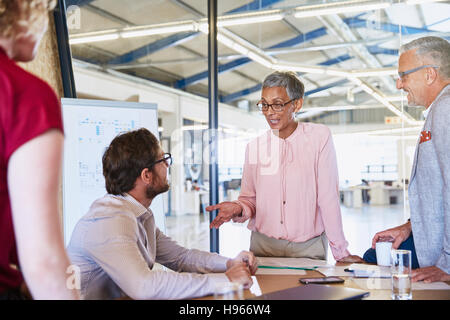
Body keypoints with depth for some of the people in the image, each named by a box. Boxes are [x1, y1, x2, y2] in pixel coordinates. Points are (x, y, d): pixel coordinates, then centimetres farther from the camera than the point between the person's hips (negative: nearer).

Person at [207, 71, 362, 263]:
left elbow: (328, 196, -7)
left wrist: (340, 252, -7)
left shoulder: (319, 137, -4)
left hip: (309, 247, -2)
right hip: (263, 245, 2)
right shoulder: (254, 147, 5)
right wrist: (238, 209, -13)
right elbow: (249, 199, 10)